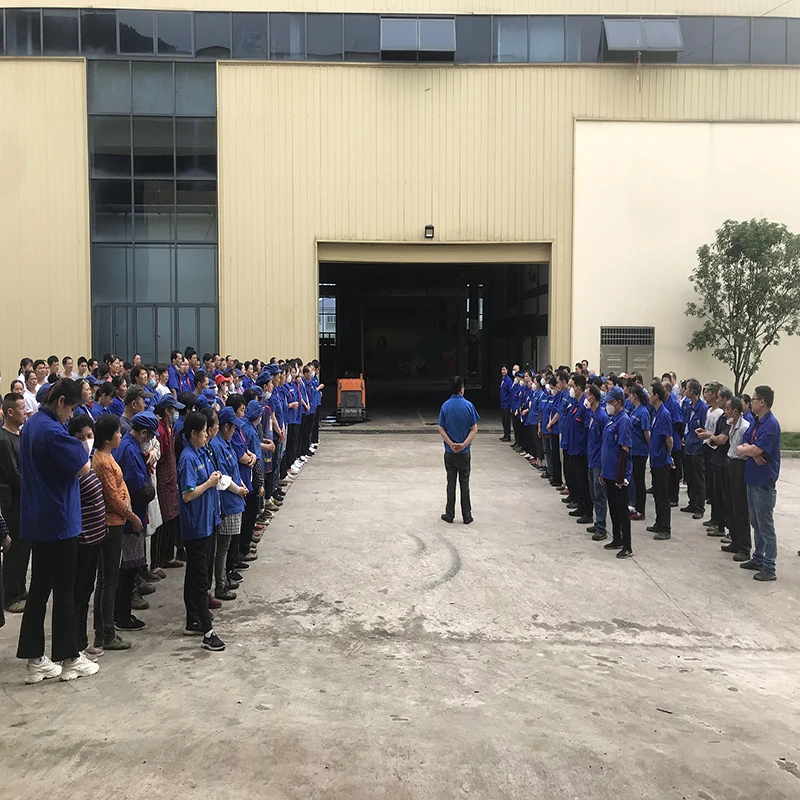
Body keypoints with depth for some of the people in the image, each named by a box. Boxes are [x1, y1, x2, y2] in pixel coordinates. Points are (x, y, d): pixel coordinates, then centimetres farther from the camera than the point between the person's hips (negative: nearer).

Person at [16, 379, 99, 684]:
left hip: (36, 519, 9)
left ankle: (35, 660, 18)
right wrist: (78, 447, -2)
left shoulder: (31, 425, 11)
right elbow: (84, 468, -21)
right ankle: (69, 659, 12)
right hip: (59, 520, -9)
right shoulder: (52, 431, -21)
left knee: (39, 588, 12)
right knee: (64, 591, 2)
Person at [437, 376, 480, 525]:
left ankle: (450, 514, 14)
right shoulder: (468, 405, -8)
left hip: (450, 451, 1)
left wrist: (451, 444, -10)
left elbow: (441, 429, -6)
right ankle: (466, 516, 11)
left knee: (451, 482, 9)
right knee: (465, 483, 7)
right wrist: (464, 444, -13)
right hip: (464, 452, -1)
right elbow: (474, 429, -10)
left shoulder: (445, 406, -5)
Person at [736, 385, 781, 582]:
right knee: (756, 523, 18)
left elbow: (756, 450, -26)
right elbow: (743, 444, 7)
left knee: (765, 526, -2)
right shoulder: (755, 423, 10)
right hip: (752, 479, 9)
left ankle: (769, 567, 6)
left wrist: (744, 449, -5)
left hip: (763, 482, -9)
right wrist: (752, 452, -14)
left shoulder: (770, 425, -20)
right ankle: (758, 558, 30)